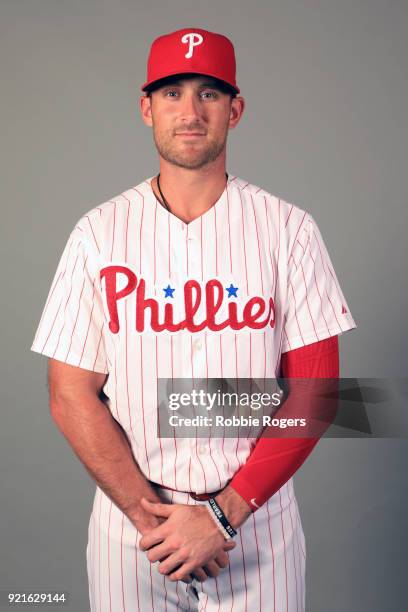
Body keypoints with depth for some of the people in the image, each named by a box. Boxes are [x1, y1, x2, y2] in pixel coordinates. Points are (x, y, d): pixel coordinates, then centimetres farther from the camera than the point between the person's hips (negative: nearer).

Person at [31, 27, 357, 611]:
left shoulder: (288, 229, -5)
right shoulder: (99, 232, -3)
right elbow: (71, 396, -4)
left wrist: (223, 515, -13)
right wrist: (150, 515, -12)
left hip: (256, 518, 0)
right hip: (129, 521, 1)